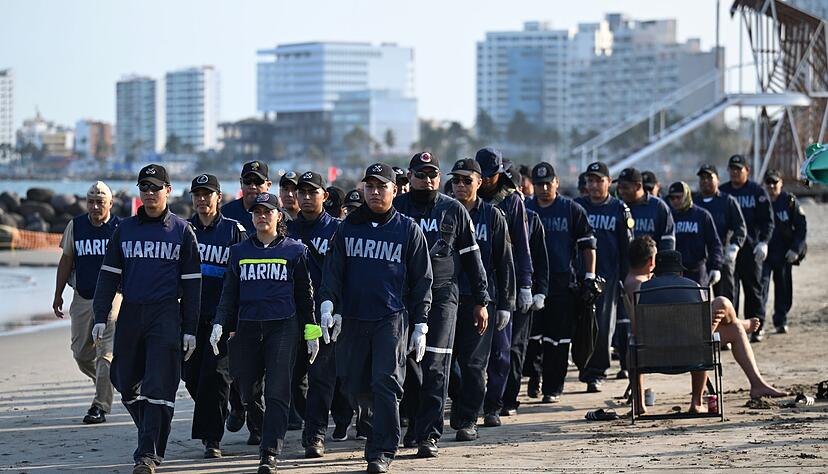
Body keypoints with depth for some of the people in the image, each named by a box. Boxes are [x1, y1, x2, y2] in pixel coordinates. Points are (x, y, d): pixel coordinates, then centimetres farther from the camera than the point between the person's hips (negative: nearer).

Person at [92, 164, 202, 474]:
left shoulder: (182, 231, 4)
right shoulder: (125, 230, 11)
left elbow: (191, 283, 4)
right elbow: (109, 275, 11)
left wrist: (190, 329, -1)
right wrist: (100, 317, 2)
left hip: (166, 315, -4)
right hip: (130, 314, 4)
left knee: (158, 386, -10)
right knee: (126, 382, 6)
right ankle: (153, 434, 27)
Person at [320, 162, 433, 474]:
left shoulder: (408, 230, 4)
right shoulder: (348, 227, 11)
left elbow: (422, 280, 6)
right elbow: (333, 269, 9)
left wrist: (420, 325, 2)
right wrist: (328, 302, -8)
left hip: (392, 319, -3)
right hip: (353, 318, 3)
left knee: (385, 381, -11)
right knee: (356, 384, 5)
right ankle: (377, 431, 29)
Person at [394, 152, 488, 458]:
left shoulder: (454, 211, 7)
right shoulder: (395, 209, 7)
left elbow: (472, 256, 10)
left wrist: (481, 300, 7)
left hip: (442, 297, -1)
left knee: (435, 368, -8)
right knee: (408, 364, 6)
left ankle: (429, 435, -8)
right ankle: (415, 423, 23)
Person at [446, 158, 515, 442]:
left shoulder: (492, 216, 5)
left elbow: (504, 262, 6)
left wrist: (505, 304, 1)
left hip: (480, 298, -2)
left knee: (473, 362, -2)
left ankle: (468, 420, 4)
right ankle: (459, 400, 27)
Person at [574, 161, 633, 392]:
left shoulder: (619, 209, 6)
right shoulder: (577, 206, 8)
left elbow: (626, 247, 7)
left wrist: (627, 278, 3)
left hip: (608, 275, -1)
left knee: (603, 326, -2)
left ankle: (596, 373, 6)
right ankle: (587, 371, 8)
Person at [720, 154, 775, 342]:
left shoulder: (757, 191, 3)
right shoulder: (722, 192, 9)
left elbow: (767, 220, 0)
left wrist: (763, 242, -12)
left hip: (751, 249, -1)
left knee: (753, 288, 6)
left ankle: (757, 327, 14)